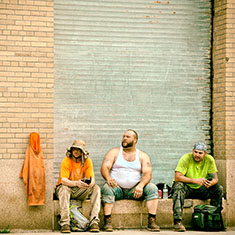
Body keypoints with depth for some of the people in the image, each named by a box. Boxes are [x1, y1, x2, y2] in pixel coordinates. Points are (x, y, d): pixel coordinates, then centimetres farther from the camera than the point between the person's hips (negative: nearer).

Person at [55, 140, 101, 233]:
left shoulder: (87, 161, -4)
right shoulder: (66, 161, -15)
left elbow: (92, 178, -10)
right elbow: (63, 180, -25)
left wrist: (91, 183, -37)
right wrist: (76, 183, -45)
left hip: (80, 190, 3)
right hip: (67, 187, -3)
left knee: (96, 188, -21)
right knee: (64, 189, -38)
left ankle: (94, 221, -29)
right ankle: (65, 224, -42)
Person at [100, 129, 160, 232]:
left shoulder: (142, 156, 10)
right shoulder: (114, 152, 9)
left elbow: (147, 173, -4)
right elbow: (104, 167, -3)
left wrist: (140, 185, -25)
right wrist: (108, 178, -27)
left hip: (134, 189, 1)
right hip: (117, 188, -1)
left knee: (152, 188, -23)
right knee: (106, 188, -33)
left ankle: (152, 221, -25)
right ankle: (107, 221, -35)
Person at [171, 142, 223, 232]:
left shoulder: (209, 160, -6)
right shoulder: (186, 158, -18)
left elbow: (215, 178, -7)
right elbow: (177, 177, -27)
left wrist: (211, 183, -33)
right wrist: (195, 180, -36)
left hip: (200, 189, 4)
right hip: (186, 188, -4)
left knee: (219, 189, -15)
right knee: (178, 186, -37)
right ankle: (177, 221, -42)